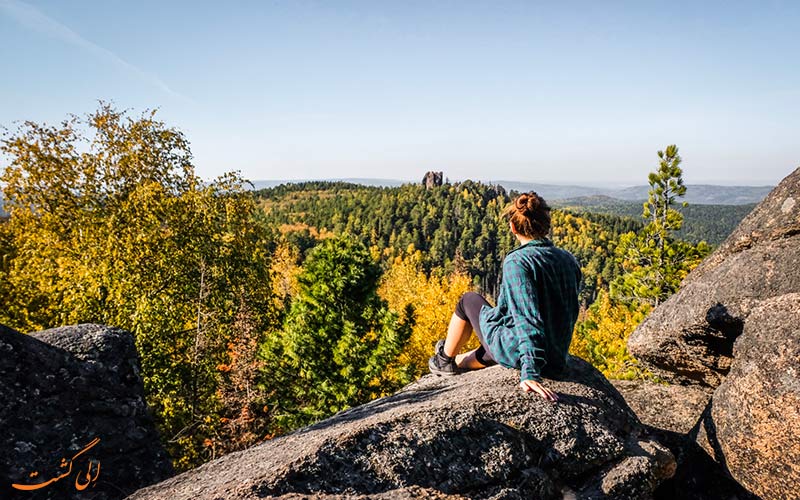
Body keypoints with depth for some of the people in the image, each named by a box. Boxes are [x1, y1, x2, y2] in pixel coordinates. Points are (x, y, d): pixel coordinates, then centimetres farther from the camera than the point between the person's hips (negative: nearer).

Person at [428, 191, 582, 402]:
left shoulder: (517, 261, -22)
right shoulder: (569, 260, -1)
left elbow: (528, 319, -30)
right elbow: (569, 311, 10)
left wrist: (530, 373, -31)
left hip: (515, 352, -7)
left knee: (469, 300, 16)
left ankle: (445, 359, 36)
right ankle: (458, 364, 57)